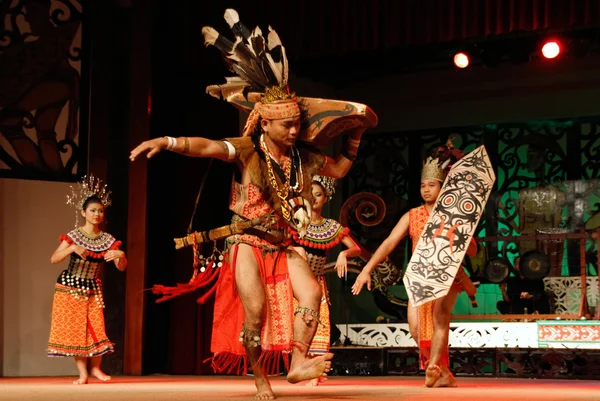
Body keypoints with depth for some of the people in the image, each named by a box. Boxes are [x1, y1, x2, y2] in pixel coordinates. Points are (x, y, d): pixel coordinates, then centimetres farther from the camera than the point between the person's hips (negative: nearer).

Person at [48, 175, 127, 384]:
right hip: (69, 288, -2)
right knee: (75, 329, -3)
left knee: (96, 328, -4)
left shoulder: (108, 239, -3)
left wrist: (120, 256, -28)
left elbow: (121, 267, -6)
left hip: (92, 289, 2)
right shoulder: (73, 236, -10)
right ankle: (82, 373, 4)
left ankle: (95, 368, 14)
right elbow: (53, 259, -17)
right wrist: (72, 248, -33)